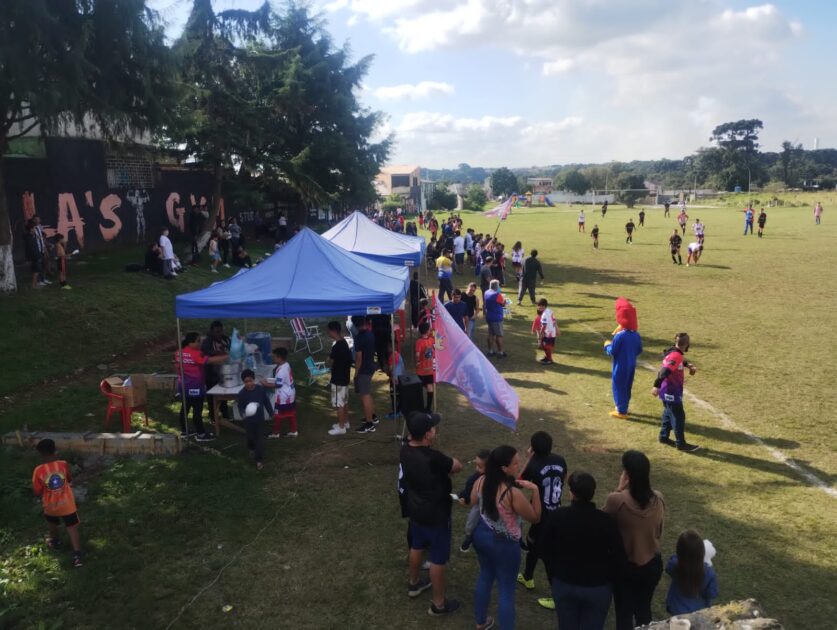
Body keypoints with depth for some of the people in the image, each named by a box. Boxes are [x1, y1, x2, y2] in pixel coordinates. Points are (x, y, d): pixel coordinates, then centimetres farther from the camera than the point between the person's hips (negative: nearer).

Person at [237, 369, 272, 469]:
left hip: (260, 418, 0)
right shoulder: (242, 393, -19)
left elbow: (266, 401, -2)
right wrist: (243, 413, -33)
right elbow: (240, 407, -10)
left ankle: (259, 459, 10)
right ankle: (251, 448, 52)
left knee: (260, 438, 2)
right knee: (250, 437, 19)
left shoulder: (261, 389, -15)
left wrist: (271, 413, 7)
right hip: (249, 420, 0)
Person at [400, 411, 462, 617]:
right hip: (436, 515, -7)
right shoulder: (433, 457, -34)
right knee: (438, 559, 11)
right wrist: (445, 466, 2)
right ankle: (438, 604, 27)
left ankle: (414, 584, 51)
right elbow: (458, 466, -17)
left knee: (416, 547, 29)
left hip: (415, 510, 7)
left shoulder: (406, 450, -13)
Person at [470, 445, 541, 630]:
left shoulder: (481, 481, -13)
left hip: (481, 535, 7)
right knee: (506, 589, 11)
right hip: (504, 544, -7)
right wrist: (535, 490, -22)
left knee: (485, 576, 28)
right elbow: (535, 518, -17)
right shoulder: (514, 493, -32)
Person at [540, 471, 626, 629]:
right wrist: (609, 581, 7)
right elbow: (618, 557, -11)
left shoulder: (556, 517, -15)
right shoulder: (606, 521, -19)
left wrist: (553, 578, 13)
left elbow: (545, 551, -3)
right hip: (598, 588, -1)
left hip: (563, 585, 1)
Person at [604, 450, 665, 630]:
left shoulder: (617, 500, -27)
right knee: (644, 609, 24)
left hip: (625, 566, -4)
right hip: (652, 564, 4)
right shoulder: (658, 499, -11)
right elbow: (658, 532, 3)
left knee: (624, 613, 14)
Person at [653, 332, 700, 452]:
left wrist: (688, 365, 11)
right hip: (671, 392, -10)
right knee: (679, 416, 0)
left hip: (669, 391, 10)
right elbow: (664, 371, -34)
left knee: (669, 413, 21)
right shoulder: (676, 356, -26)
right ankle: (681, 444, 9)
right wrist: (657, 386, -38)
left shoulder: (675, 352, 3)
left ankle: (664, 437, 33)